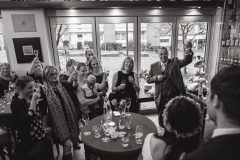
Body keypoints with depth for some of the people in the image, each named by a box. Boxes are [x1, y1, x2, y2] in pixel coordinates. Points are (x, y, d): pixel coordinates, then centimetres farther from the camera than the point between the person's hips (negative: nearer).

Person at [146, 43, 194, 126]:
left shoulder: (174, 62, 0)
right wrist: (156, 78, -15)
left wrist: (189, 51, -31)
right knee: (161, 118, 18)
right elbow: (148, 79, 4)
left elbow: (186, 61, -13)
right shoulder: (154, 66, 4)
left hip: (173, 97, -2)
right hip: (160, 98, 2)